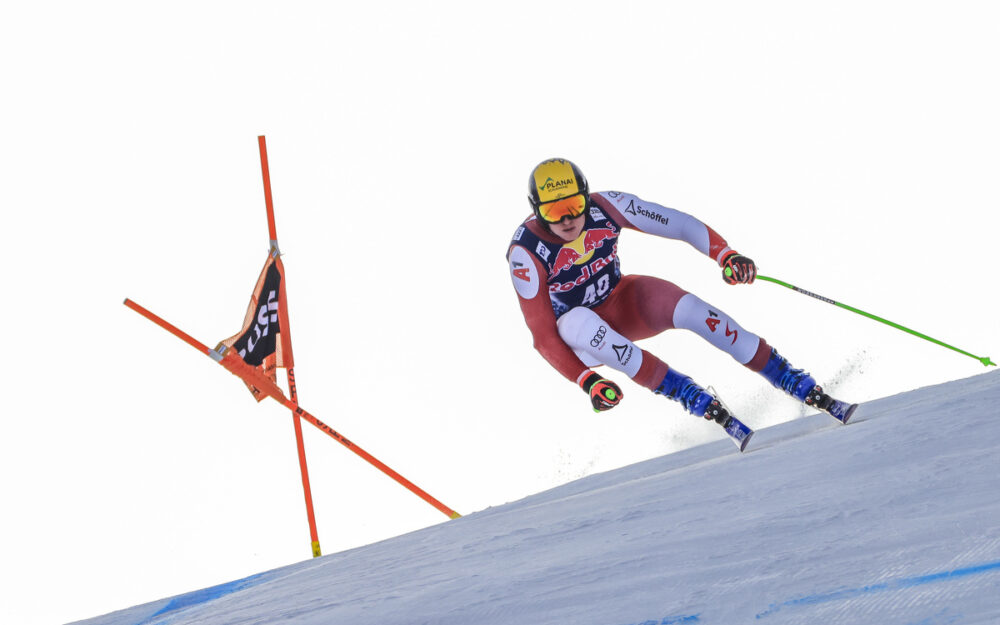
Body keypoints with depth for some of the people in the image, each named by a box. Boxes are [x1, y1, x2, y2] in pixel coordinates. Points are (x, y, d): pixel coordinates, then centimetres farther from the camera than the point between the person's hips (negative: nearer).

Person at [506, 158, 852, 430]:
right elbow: (543, 335, -26)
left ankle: (800, 386, -20)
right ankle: (687, 393, -32)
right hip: (574, 337, -3)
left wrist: (726, 254, -34)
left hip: (622, 301, 3)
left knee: (688, 308, -26)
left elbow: (679, 224, -18)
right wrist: (587, 380, -37)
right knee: (578, 322, -39)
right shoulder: (525, 252, -27)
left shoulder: (603, 207, -20)